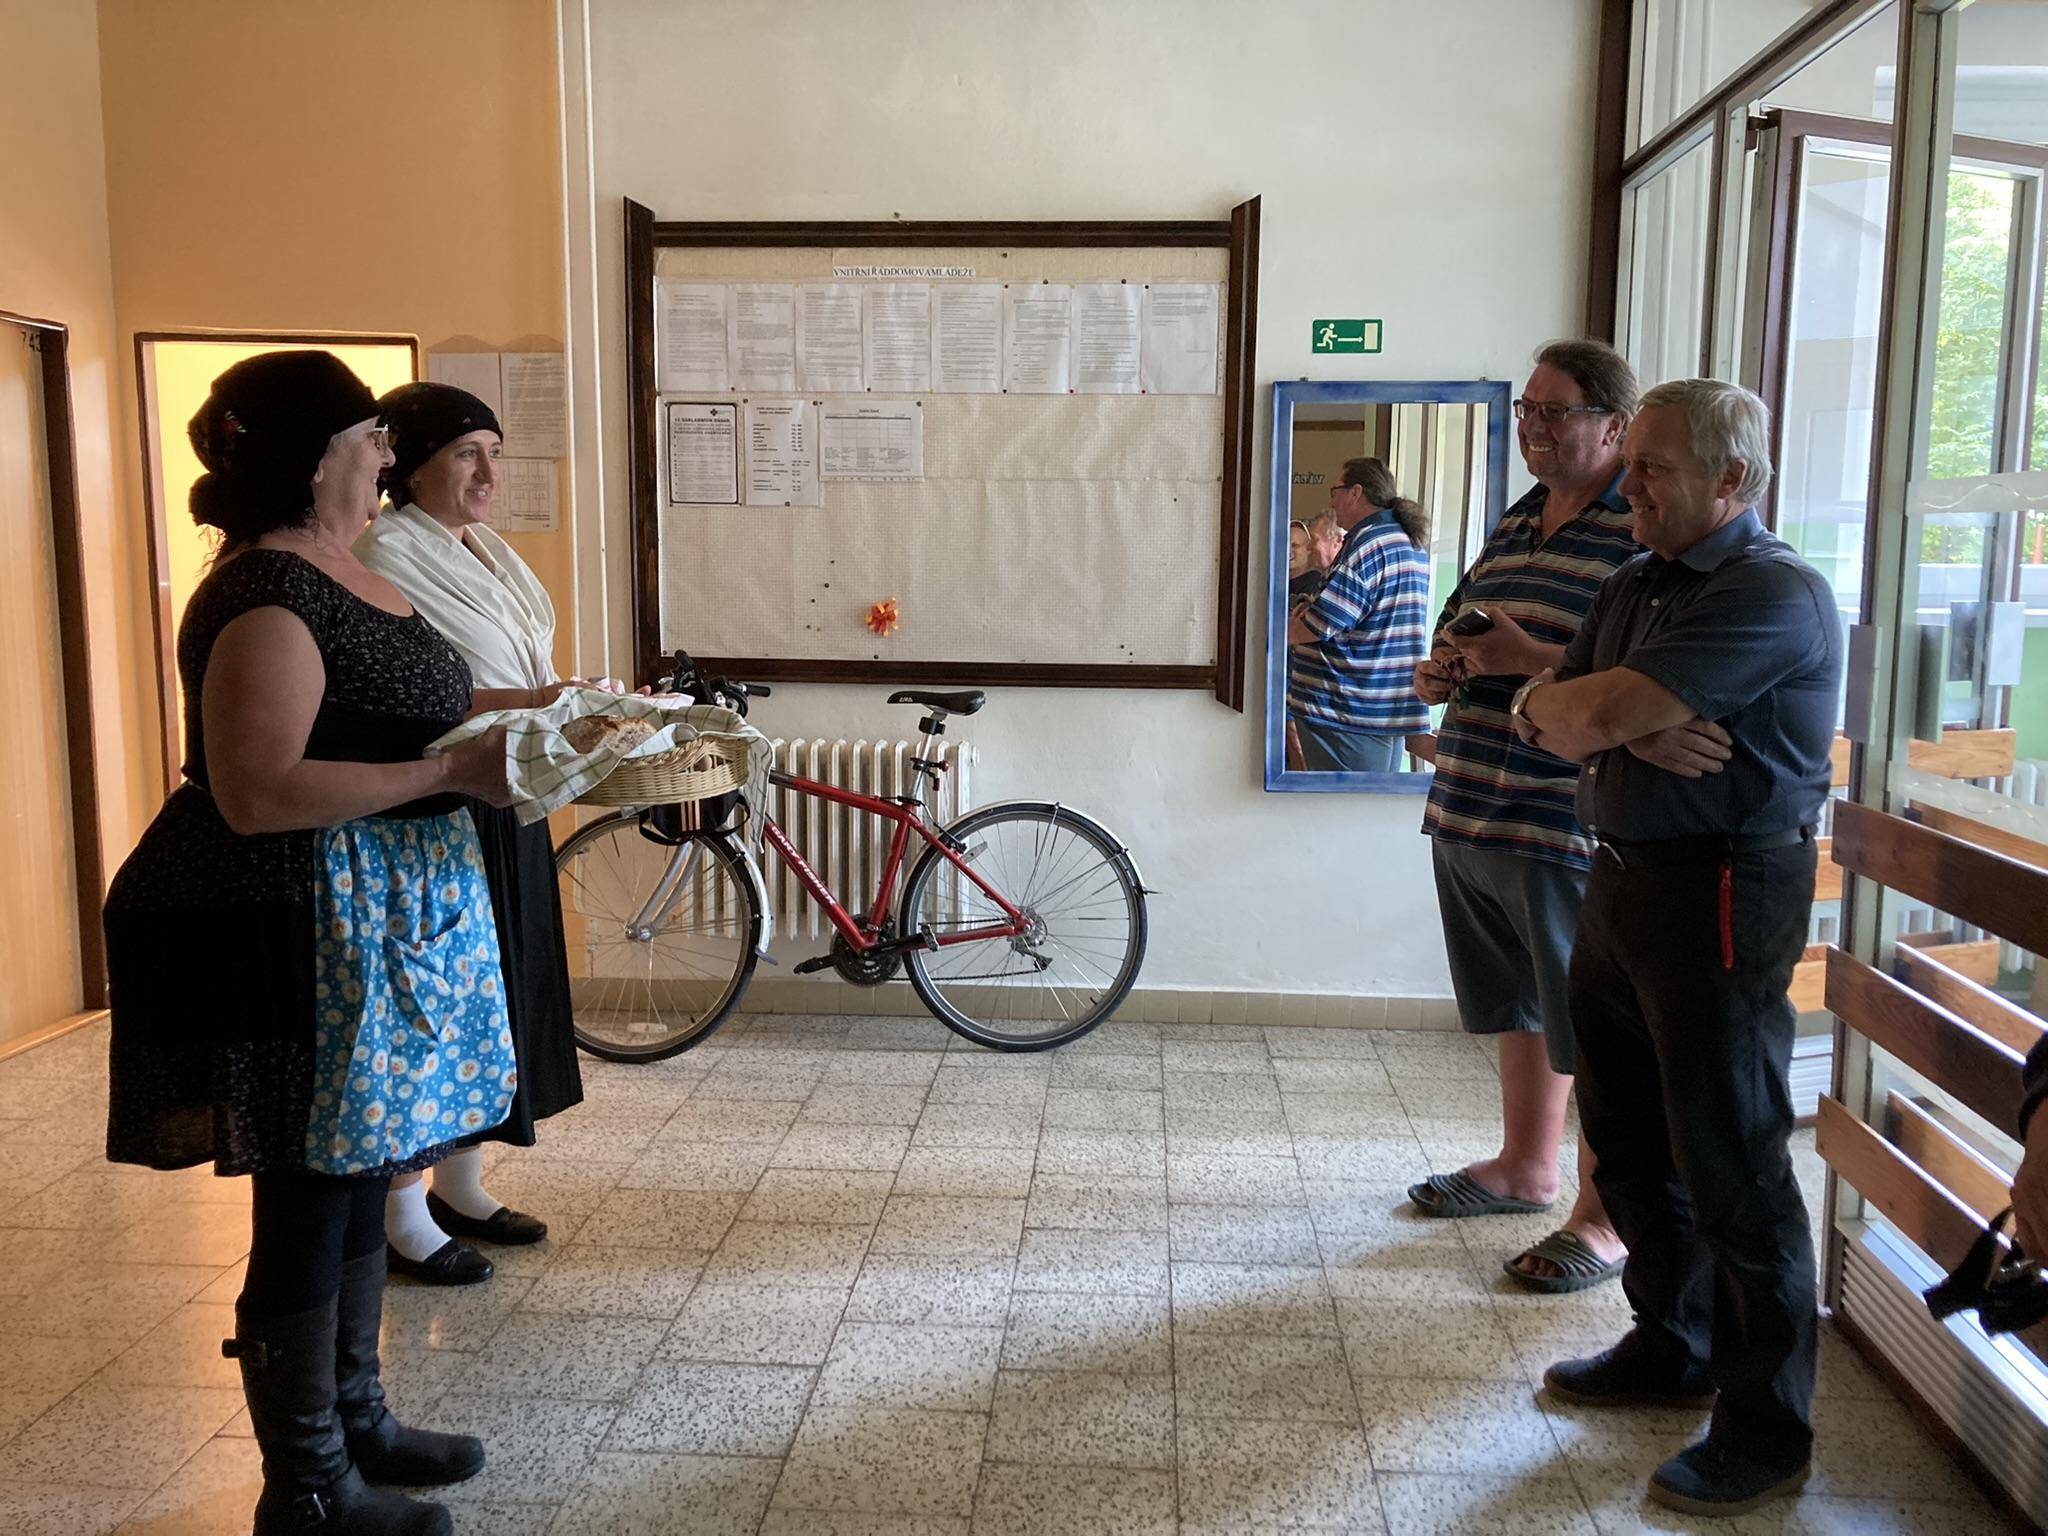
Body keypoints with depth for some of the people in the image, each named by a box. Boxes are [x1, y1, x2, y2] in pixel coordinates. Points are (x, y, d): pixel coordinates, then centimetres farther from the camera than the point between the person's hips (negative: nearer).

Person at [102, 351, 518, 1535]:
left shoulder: (340, 569, 11)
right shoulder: (267, 595, -19)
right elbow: (255, 793, -25)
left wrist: (504, 712, 10)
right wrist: (452, 775, -23)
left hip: (375, 928, 10)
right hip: (294, 939, -10)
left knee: (361, 1177, 18)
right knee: (310, 1208, 2)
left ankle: (355, 1420, 35)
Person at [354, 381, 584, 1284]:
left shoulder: (486, 550, 14)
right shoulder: (386, 556, -14)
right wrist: (532, 702, -26)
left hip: (502, 807, 9)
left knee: (500, 987, 15)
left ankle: (460, 1184, 31)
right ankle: (403, 1216, 15)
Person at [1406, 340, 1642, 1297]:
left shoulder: (1645, 534, -11)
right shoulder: (1514, 524, 16)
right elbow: (1449, 646, 24)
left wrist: (1525, 658, -22)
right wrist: (1441, 670, 1)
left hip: (1567, 829, -8)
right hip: (1470, 813, 9)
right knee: (1517, 1005, 21)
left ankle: (1606, 1218, 17)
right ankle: (1526, 1165, 38)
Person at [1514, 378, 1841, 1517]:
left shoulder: (1772, 594, -17)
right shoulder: (1638, 585, 14)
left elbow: (1599, 714, -26)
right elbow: (1546, 715, 6)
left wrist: (1569, 709, -3)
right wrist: (1627, 727, -14)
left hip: (1723, 897, -9)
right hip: (1623, 878, 9)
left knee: (1731, 1167, -1)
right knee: (1630, 1139, 18)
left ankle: (1768, 1431, 15)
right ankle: (1673, 1348, 36)